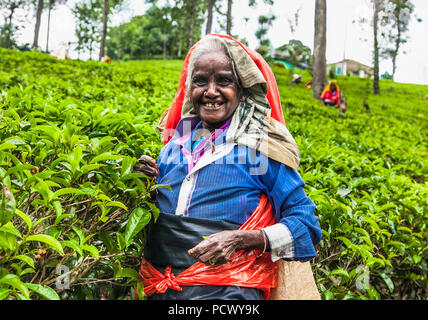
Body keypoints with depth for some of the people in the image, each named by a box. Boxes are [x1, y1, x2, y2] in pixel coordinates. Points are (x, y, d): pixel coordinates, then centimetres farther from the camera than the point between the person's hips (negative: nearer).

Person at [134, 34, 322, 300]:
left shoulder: (259, 146, 1)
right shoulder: (175, 143, 13)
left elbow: (306, 224, -1)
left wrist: (239, 239, -14)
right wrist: (148, 183, 4)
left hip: (228, 289, -5)